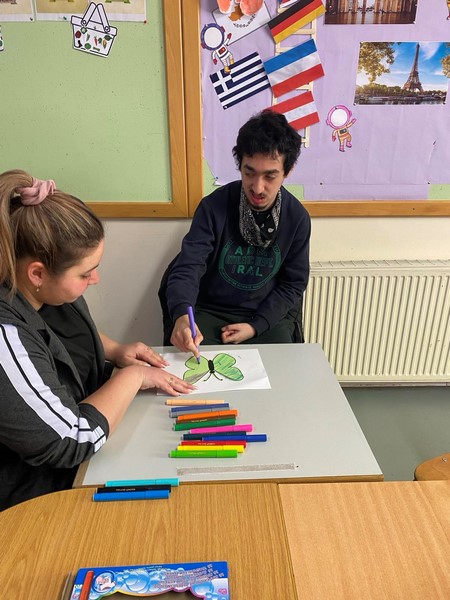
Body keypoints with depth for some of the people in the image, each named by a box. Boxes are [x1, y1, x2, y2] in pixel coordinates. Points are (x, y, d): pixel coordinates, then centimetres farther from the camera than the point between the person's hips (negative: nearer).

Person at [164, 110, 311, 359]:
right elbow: (187, 267, -20)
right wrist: (182, 316, -41)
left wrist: (256, 326, -12)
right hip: (209, 312, -1)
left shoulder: (298, 218, -9)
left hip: (267, 315, 2)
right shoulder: (214, 206, -14)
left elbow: (294, 283, 0)